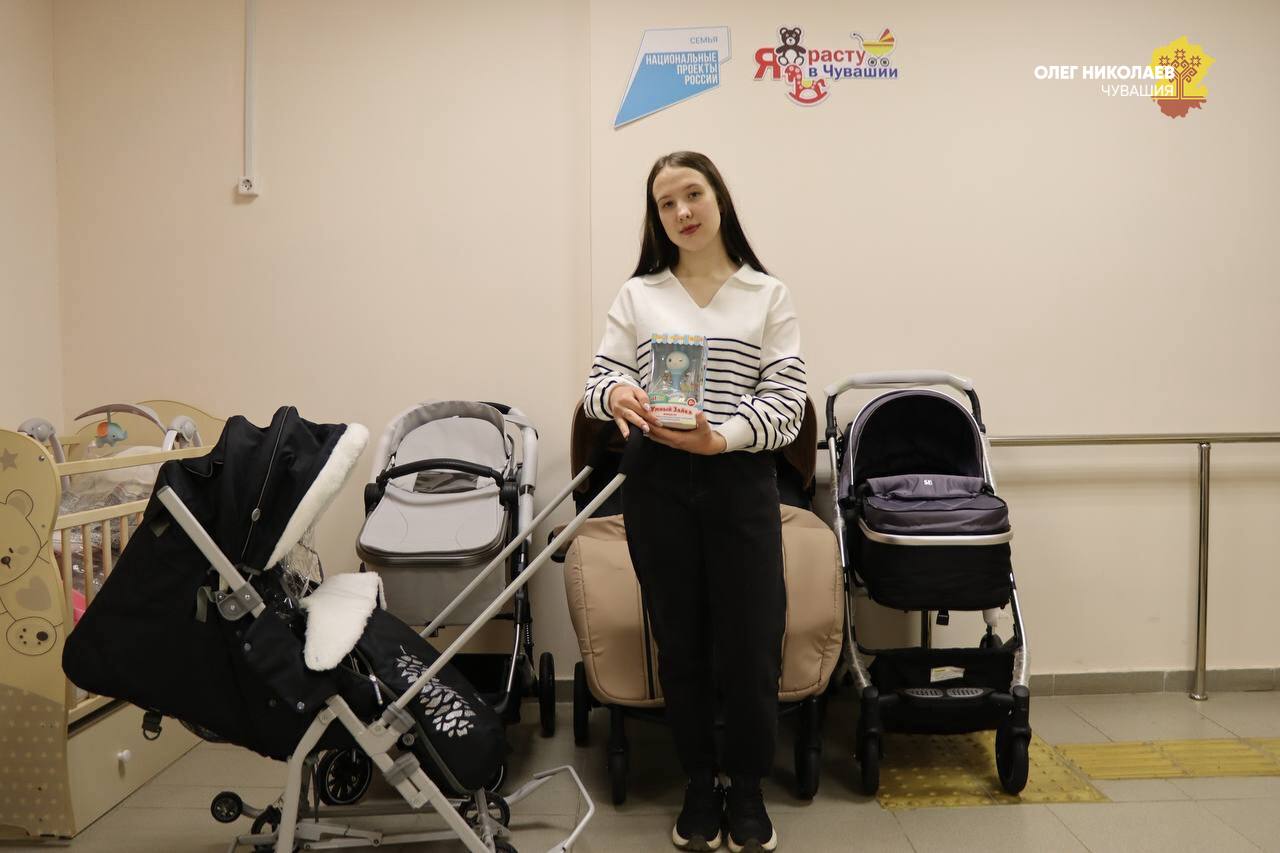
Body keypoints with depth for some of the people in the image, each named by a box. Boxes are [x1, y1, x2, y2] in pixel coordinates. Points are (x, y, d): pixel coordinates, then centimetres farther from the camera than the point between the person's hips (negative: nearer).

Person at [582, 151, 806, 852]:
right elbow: (597, 384, 5)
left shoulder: (767, 295, 5)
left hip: (740, 481, -1)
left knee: (749, 647, 0)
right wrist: (618, 395, -19)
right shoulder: (637, 295, 10)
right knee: (680, 645, 9)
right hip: (658, 483, 1)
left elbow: (787, 403, -3)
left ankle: (747, 789, 23)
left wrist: (721, 436, -20)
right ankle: (700, 785, 27)